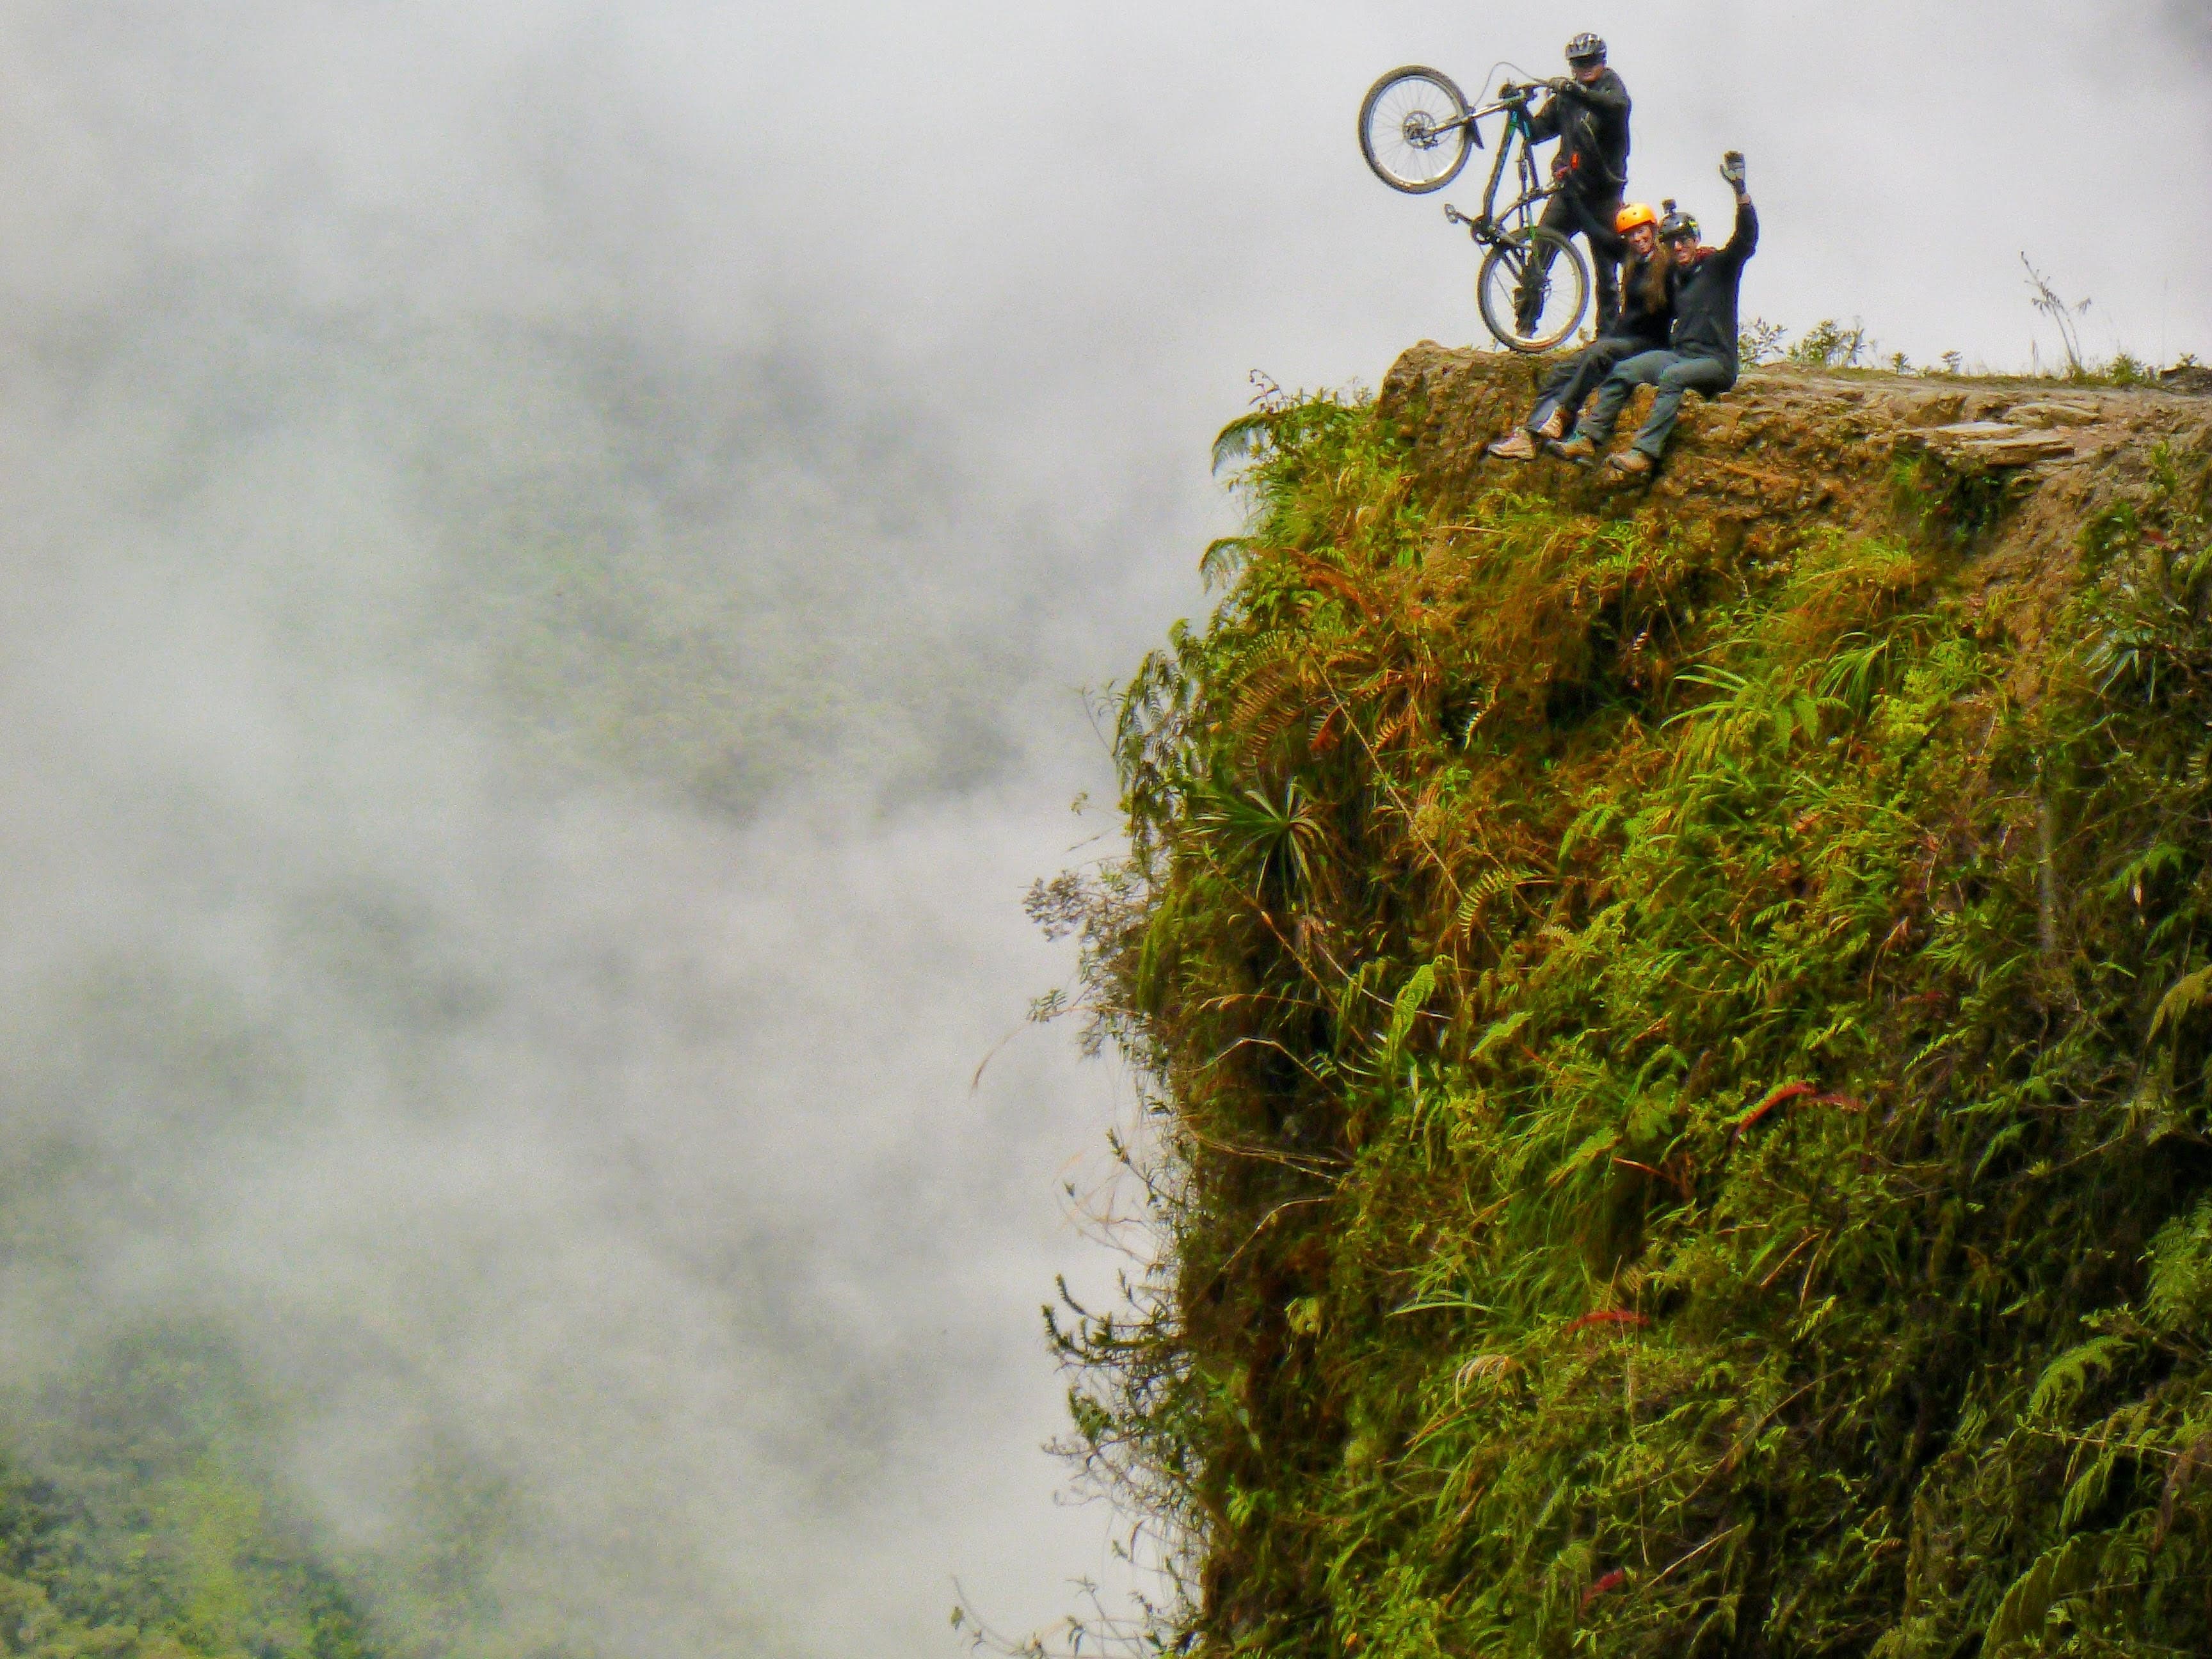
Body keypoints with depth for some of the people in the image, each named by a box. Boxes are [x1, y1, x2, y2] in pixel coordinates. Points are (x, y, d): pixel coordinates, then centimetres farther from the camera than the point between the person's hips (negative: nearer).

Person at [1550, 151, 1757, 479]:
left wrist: (1739, 189, -25)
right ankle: (1587, 441, -21)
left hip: (1716, 362, -6)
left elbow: (1746, 238, -15)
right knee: (1622, 371, -14)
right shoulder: (1674, 278, 20)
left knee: (1672, 376, -36)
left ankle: (1644, 455, -48)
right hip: (1680, 352, 7)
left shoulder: (1719, 265, 1)